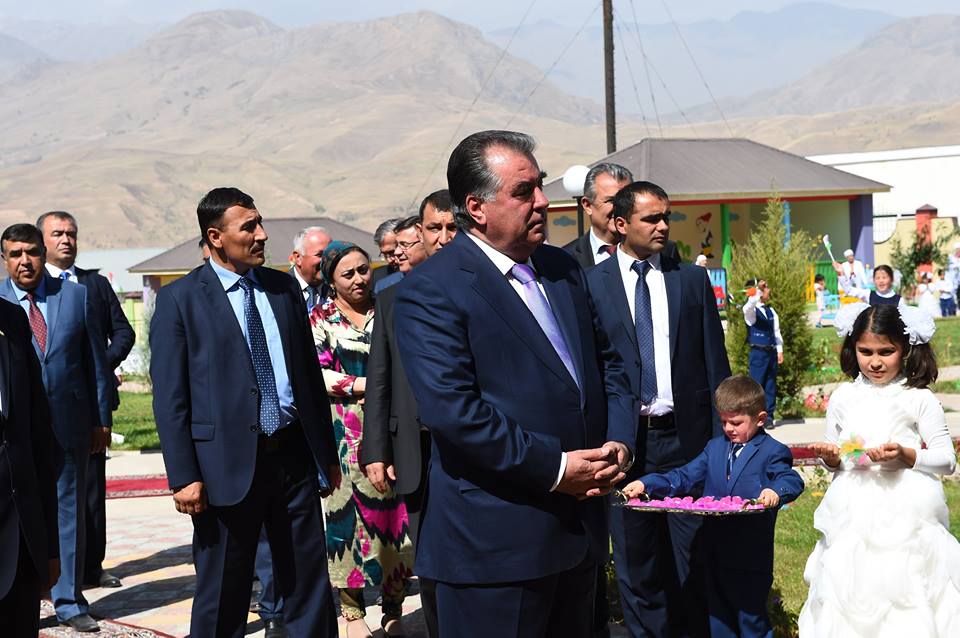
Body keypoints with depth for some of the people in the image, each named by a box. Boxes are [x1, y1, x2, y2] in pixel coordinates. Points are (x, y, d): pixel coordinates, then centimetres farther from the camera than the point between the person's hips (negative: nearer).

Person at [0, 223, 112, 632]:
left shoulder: (76, 296, 4)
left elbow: (96, 361, 7)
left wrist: (102, 418, 6)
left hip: (70, 425, 2)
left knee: (69, 511, 8)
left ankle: (69, 601, 18)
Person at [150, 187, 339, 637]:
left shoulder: (284, 288, 10)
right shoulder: (179, 299, -4)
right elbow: (169, 397, -7)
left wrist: (327, 451, 14)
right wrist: (183, 477, -12)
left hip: (292, 453, 4)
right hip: (227, 464, -4)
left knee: (309, 583, 10)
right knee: (222, 597, 6)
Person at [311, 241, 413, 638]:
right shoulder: (322, 318, 4)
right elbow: (315, 373, -4)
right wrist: (364, 385, -12)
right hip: (344, 432, -1)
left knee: (392, 511, 0)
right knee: (347, 511, 0)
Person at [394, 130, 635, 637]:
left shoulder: (563, 269, 12)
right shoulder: (431, 291, -13)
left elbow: (608, 364, 17)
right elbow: (452, 411, -22)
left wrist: (619, 444, -2)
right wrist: (555, 468, -20)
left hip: (579, 530, 8)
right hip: (495, 544, -7)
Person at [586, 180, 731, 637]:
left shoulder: (694, 280, 7)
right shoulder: (591, 283, 0)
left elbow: (715, 362, 7)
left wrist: (722, 435, 2)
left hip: (686, 436, 1)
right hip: (623, 440, -1)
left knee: (692, 557, 7)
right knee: (636, 560, 8)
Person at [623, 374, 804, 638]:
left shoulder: (773, 452, -5)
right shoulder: (715, 447, 12)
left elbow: (791, 480, -17)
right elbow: (685, 477, 9)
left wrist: (776, 491, -40)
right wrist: (646, 484, -3)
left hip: (750, 557, -6)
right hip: (715, 554, 6)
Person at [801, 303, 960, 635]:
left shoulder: (919, 399, -2)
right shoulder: (843, 398, 8)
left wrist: (905, 455, -16)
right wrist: (830, 457, -5)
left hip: (905, 514, -3)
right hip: (854, 513, 3)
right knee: (851, 592, 5)